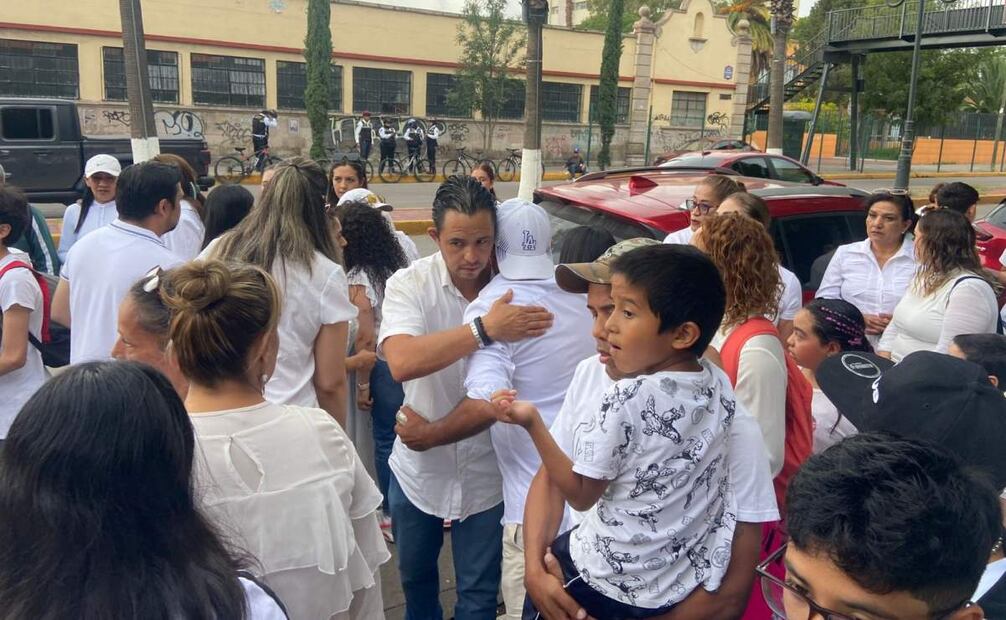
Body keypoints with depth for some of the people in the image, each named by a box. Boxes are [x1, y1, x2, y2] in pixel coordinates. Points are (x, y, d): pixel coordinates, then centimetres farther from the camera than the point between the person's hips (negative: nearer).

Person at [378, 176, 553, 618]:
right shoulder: (409, 284, -14)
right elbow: (401, 362, -32)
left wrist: (435, 434, -17)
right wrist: (484, 329, -36)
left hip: (484, 477, -1)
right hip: (416, 471, 2)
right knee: (415, 577, 25)